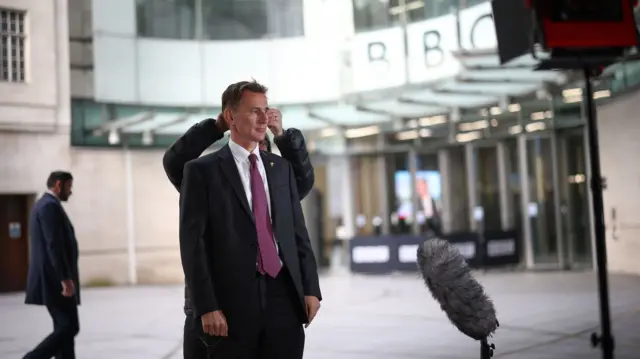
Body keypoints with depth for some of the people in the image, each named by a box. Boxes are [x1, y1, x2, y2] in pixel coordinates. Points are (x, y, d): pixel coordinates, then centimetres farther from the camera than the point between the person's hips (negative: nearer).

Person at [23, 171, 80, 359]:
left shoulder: (43, 204, 19)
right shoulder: (50, 205, -14)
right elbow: (54, 245, -22)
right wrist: (65, 278, -24)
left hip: (51, 279, 11)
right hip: (55, 279, -11)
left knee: (65, 327, 10)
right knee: (69, 328, -9)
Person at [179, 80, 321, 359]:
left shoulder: (281, 168, 14)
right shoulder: (202, 170, -1)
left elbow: (298, 232, 14)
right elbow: (193, 244, -6)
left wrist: (311, 289, 5)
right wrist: (207, 307, -12)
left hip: (284, 298, 4)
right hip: (233, 303, -4)